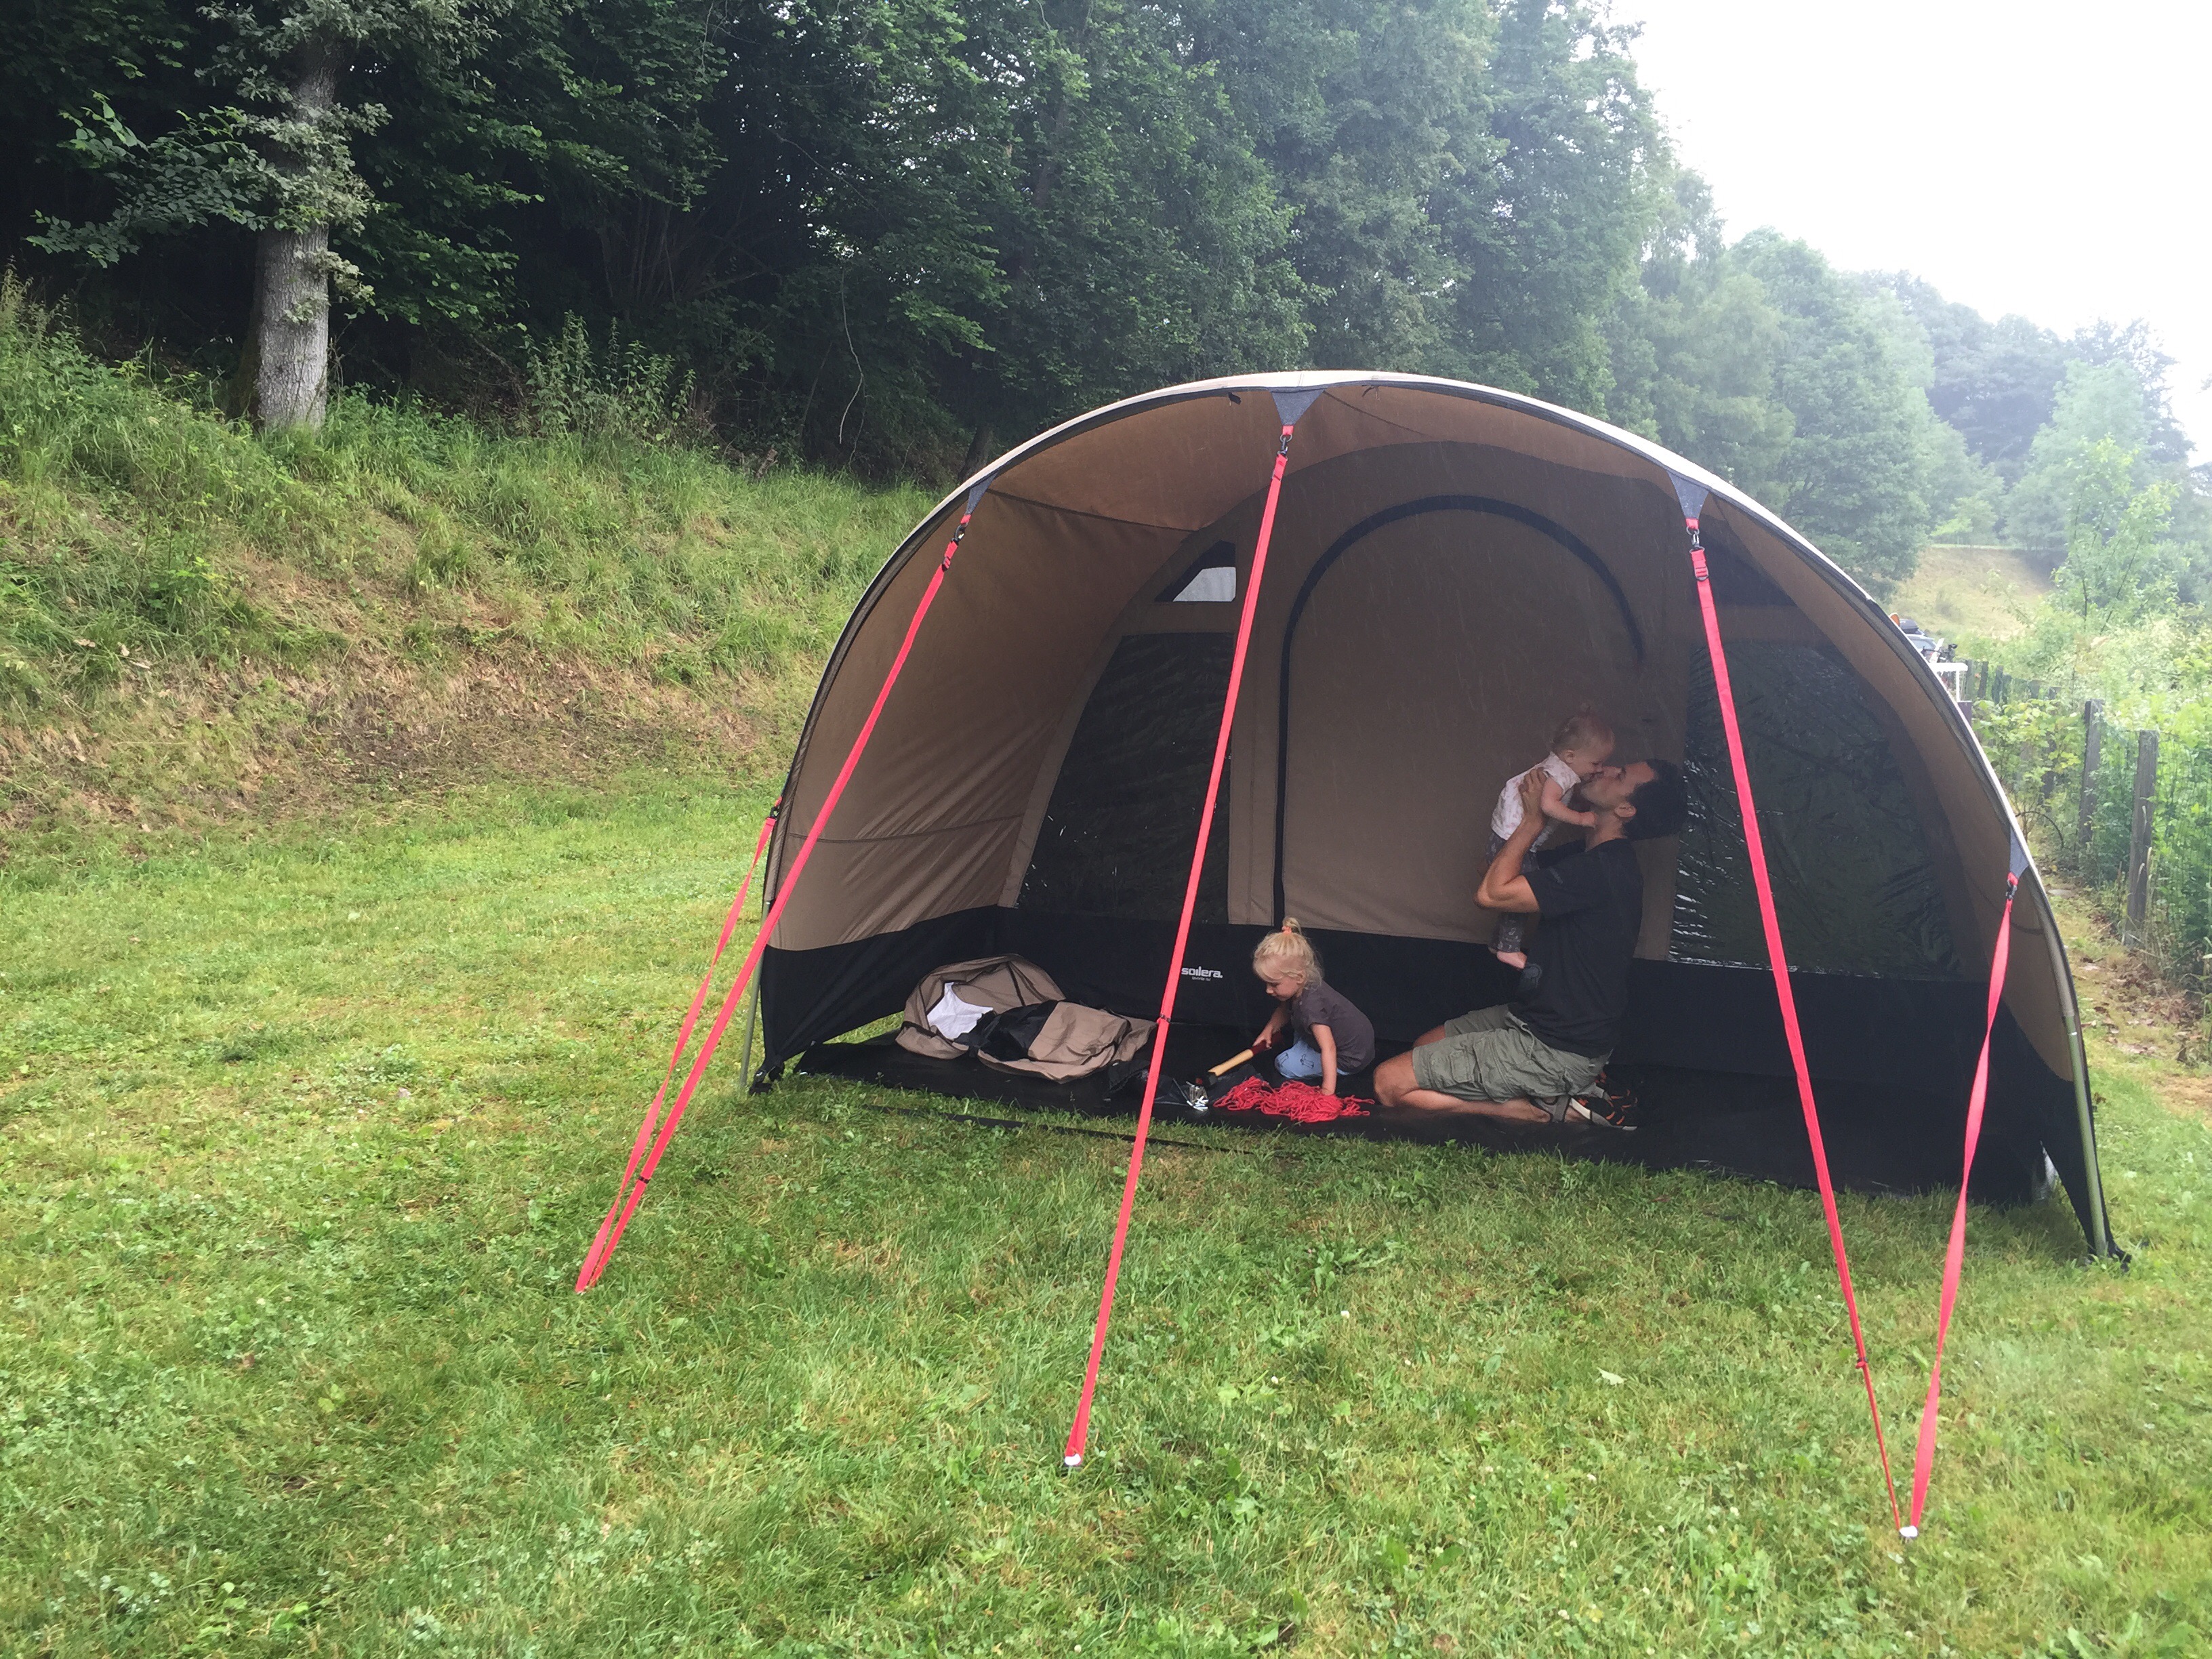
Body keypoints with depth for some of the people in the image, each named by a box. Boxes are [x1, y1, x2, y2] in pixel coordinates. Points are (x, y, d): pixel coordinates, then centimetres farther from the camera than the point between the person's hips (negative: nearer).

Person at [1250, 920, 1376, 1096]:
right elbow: (1284, 1010, 16)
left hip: (1350, 1059, -9)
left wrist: (1328, 1092, -47)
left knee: (1285, 1065, -8)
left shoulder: (1311, 1005, -36)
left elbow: (1328, 1049, -42)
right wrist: (1269, 1030, 2)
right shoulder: (1305, 985, -7)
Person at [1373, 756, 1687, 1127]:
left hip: (1555, 1051, -11)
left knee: (1390, 1084, -12)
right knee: (1426, 1044, 25)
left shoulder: (1600, 869, -26)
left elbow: (1492, 894, -24)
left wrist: (1533, 818, -15)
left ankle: (1538, 1113, -7)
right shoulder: (1607, 859, 7)